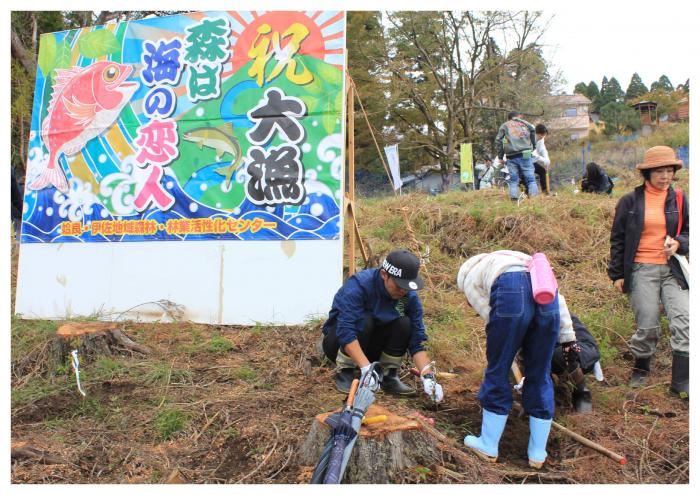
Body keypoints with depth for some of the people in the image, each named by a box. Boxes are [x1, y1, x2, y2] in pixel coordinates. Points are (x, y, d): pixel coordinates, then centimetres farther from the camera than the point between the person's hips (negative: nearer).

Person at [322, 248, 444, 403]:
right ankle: (345, 373, -15)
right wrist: (365, 367, -45)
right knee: (364, 320, -34)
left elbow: (416, 341, -15)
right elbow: (345, 330, -37)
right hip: (339, 342, -4)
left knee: (404, 324, -23)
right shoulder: (358, 284, -29)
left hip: (372, 348, 4)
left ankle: (389, 376, -8)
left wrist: (428, 377, -28)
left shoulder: (410, 296, -15)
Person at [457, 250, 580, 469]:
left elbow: (490, 315, 15)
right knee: (540, 375, 17)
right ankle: (538, 453, 28)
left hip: (510, 295, -4)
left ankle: (488, 446, 27)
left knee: (498, 371, 12)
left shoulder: (469, 279, 29)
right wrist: (568, 338, 25)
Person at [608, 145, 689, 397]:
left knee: (683, 321, -8)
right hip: (641, 270, -2)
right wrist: (616, 274, 1)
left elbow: (689, 232, 14)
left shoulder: (679, 200, 8)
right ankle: (640, 369, 27)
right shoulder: (630, 201, 0)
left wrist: (678, 243, -10)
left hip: (673, 270, 3)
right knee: (648, 326, 1)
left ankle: (681, 381, 1)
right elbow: (617, 239, 3)